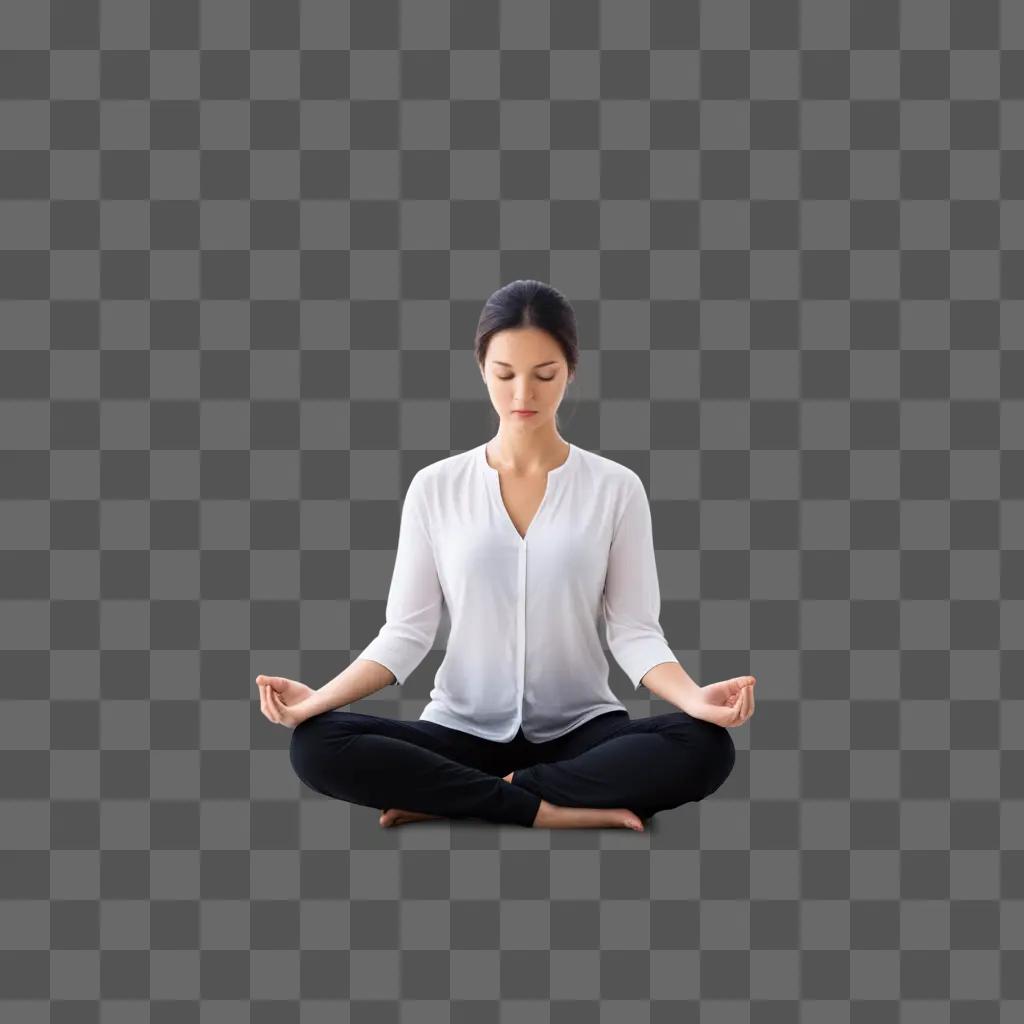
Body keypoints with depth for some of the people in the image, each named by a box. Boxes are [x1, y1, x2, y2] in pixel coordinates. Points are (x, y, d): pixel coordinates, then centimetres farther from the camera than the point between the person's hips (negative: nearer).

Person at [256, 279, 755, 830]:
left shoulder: (616, 488, -1)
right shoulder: (435, 487, 1)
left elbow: (634, 631, -5)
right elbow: (406, 630, -1)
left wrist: (694, 696, -25)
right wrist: (319, 697, -18)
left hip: (579, 731, 0)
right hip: (463, 731, 0)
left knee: (705, 747, -31)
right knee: (316, 745, -26)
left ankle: (450, 797, -21)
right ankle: (551, 810, -23)